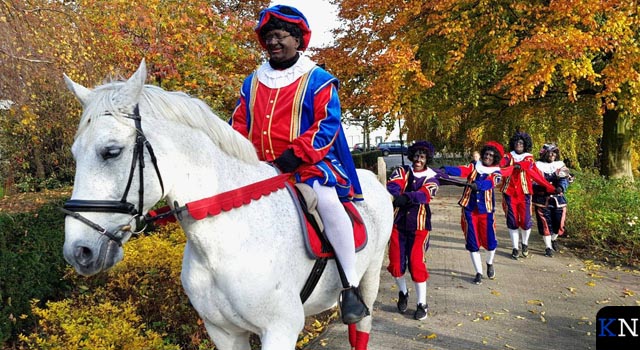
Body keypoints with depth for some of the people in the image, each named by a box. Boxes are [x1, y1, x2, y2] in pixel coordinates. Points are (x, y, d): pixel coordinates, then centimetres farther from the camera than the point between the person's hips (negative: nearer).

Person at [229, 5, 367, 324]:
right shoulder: (252, 83, 16)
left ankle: (351, 287, -21)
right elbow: (239, 125, 17)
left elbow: (327, 126, -8)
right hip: (259, 167, 6)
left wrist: (293, 156, -20)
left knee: (327, 200, -33)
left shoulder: (318, 80, 1)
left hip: (308, 162, -6)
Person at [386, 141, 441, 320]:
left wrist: (406, 197, -44)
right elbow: (392, 186, -18)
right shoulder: (402, 171, 3)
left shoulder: (432, 177, -1)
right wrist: (395, 195, -43)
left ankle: (422, 304, 11)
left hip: (419, 226, -2)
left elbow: (423, 194, -22)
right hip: (398, 223, 2)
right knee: (396, 262, 3)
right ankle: (403, 293, 33)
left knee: (416, 263, -7)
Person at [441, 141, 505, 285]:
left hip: (486, 211, -1)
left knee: (490, 241, 1)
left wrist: (476, 184, -45)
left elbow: (490, 183, -22)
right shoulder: (474, 166, 4)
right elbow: (461, 170, -16)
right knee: (472, 242, 3)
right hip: (469, 210, 1)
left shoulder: (496, 173, 0)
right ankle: (478, 272, 18)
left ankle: (490, 263, 34)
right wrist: (445, 169, -38)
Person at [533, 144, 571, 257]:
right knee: (545, 223, -2)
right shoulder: (538, 165, 1)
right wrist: (542, 187, -23)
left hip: (558, 198, 3)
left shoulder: (560, 165, 9)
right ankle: (548, 247, 10)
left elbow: (565, 179, -3)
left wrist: (561, 187, -24)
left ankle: (554, 239, 34)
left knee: (559, 221, 3)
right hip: (542, 199, -2)